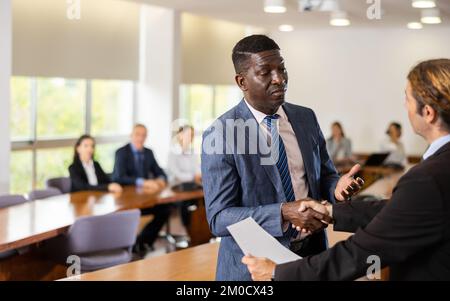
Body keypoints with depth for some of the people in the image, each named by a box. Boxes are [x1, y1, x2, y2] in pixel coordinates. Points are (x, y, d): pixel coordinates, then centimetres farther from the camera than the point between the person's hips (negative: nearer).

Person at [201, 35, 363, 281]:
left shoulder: (306, 118, 2)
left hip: (311, 253, 5)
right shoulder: (220, 135, -14)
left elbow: (324, 176, 10)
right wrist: (283, 213, -29)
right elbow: (219, 217, -17)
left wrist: (337, 187, -14)